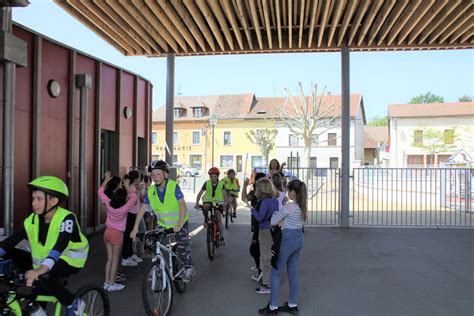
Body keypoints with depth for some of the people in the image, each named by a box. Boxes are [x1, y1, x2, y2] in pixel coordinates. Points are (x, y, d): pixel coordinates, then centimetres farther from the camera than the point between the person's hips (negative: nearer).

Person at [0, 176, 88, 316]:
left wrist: (41, 269, -56)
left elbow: (59, 246, -41)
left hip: (69, 259, -6)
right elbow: (12, 240, -14)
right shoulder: (33, 220, -6)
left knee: (44, 276, -34)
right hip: (44, 259, 7)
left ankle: (73, 304, -9)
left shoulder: (66, 218, -25)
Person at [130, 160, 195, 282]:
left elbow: (182, 205, -29)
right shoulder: (151, 191, -9)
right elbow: (142, 208, -3)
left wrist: (179, 225, -38)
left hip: (179, 223, -4)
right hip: (162, 224, 4)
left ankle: (189, 268, 5)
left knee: (183, 245, -15)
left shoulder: (173, 186, -23)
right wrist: (135, 228, -8)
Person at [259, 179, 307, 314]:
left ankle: (273, 307, 10)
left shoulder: (288, 206, -22)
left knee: (275, 272, 5)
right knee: (293, 272, 16)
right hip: (299, 238, 8)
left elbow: (273, 222, -17)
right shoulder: (303, 206, 2)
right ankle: (292, 305, 25)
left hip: (288, 240, -8)